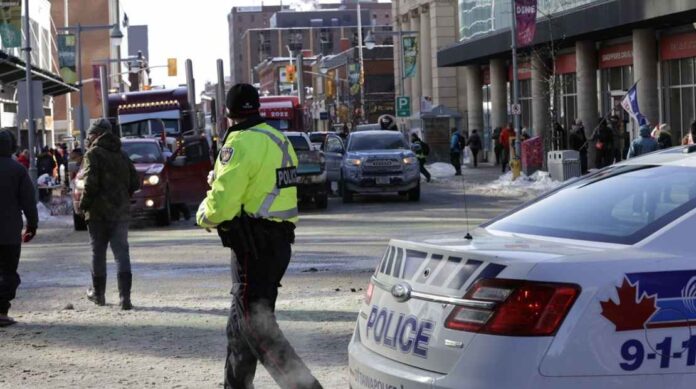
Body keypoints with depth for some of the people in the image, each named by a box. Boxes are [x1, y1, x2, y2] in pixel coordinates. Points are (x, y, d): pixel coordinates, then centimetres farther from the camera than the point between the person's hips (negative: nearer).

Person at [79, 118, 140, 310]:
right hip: (120, 211, 4)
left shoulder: (93, 154, -9)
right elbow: (135, 183, 9)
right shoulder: (122, 155, 10)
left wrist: (83, 205, -6)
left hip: (99, 211, -4)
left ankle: (98, 293, 20)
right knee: (121, 253, 1)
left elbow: (90, 184, -18)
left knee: (98, 253, 10)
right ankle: (124, 296, -9)